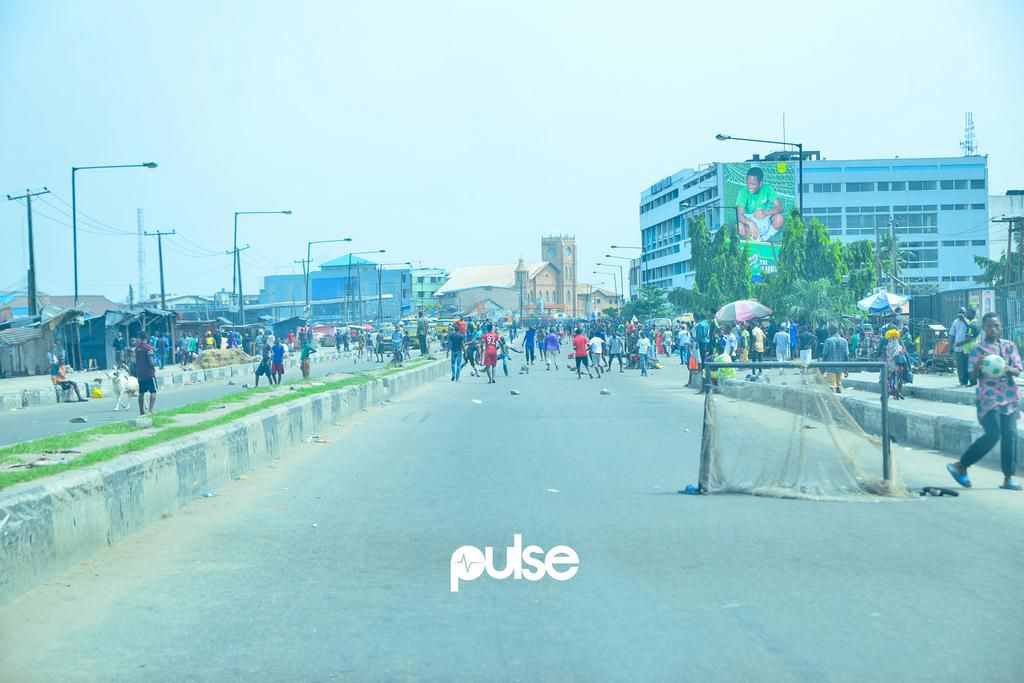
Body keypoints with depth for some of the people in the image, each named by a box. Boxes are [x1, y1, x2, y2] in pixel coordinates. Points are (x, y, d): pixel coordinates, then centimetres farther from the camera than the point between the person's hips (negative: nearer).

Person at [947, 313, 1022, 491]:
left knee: (1010, 435, -3)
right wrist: (978, 367, -25)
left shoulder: (1010, 346, 10)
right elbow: (973, 376, -3)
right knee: (993, 435, -14)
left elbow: (1018, 371, 6)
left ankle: (1008, 478, 3)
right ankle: (960, 466, 1)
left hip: (1010, 397, 4)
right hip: (988, 397, -4)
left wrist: (1008, 369, -16)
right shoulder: (978, 349, 0)